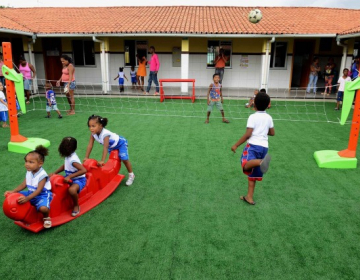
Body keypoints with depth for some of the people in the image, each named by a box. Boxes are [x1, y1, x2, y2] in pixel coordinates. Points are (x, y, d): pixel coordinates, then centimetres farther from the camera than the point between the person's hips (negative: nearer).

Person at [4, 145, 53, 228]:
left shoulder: (42, 175, -22)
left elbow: (38, 190, -26)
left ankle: (46, 218, 2)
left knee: (43, 208, -36)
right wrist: (13, 191, -6)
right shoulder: (29, 172, 2)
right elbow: (23, 185, 6)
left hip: (43, 195, -8)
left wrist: (27, 198, -35)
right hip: (31, 193, 8)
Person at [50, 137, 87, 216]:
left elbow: (84, 170, -37)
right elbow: (64, 166, 16)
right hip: (70, 178, 9)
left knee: (72, 189, -39)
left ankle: (76, 206, -11)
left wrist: (69, 176, -32)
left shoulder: (73, 160, -28)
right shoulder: (69, 156, -2)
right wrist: (54, 173, 4)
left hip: (79, 180, -9)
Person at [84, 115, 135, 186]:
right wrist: (86, 157, -19)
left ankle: (131, 175, 8)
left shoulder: (105, 134, -43)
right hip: (112, 146, 7)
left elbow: (105, 148, -45)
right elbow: (90, 145, -17)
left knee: (124, 159, -10)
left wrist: (102, 161, -46)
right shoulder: (93, 134, -22)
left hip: (120, 143, -7)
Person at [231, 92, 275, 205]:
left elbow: (248, 134, -12)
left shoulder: (253, 117, -4)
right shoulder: (269, 117, 13)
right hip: (264, 147, 6)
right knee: (252, 172, 16)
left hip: (253, 145, -6)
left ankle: (261, 162, -57)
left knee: (246, 165, -28)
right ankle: (249, 197, 18)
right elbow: (272, 133, 21)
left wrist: (236, 145, -7)